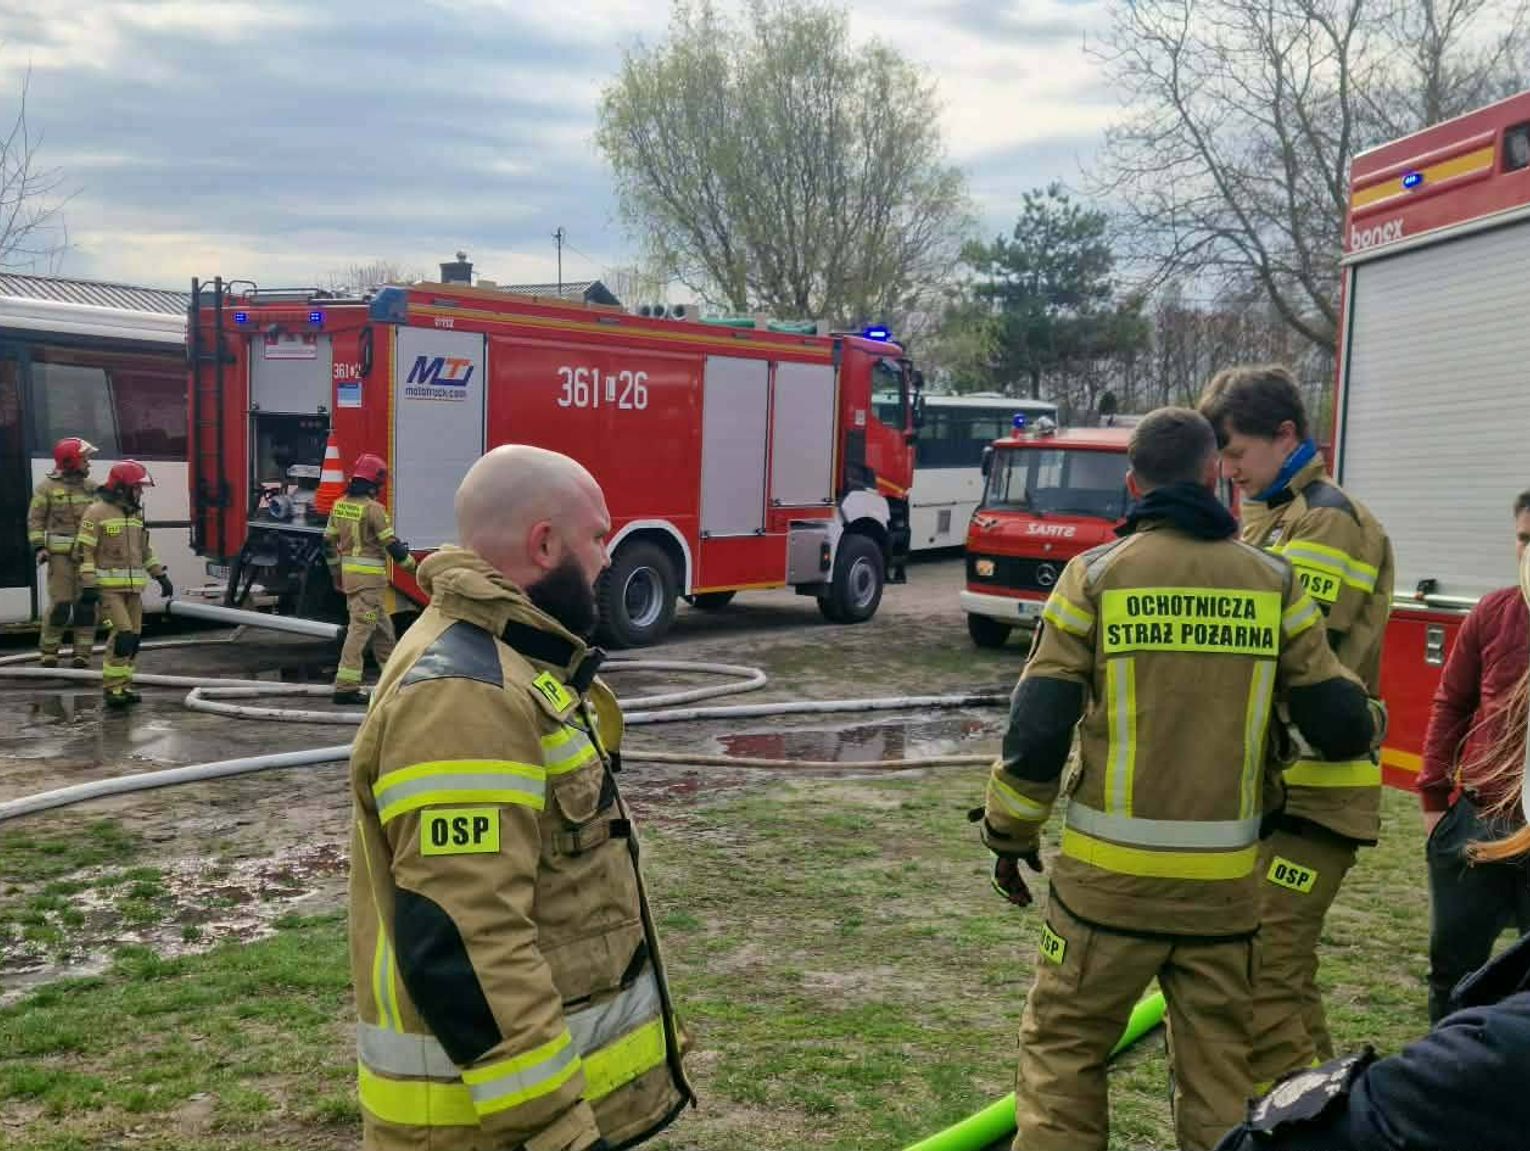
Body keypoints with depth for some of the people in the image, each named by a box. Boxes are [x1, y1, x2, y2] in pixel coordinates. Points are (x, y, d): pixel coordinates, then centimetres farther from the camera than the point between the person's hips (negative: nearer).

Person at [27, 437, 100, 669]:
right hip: (60, 554, -4)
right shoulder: (47, 487, 1)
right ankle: (48, 651, 7)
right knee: (60, 604, -6)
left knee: (86, 605, 3)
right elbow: (35, 519, 0)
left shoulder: (91, 488, 13)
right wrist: (39, 547, -9)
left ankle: (83, 653, 10)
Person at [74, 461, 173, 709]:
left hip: (133, 586, 8)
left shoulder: (135, 513, 15)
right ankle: (113, 688, -7)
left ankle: (123, 686, 15)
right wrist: (88, 585, -17)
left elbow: (145, 549, 22)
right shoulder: (97, 512, -8)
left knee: (133, 637, 6)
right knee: (123, 633, -15)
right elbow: (84, 551, -11)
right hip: (109, 586, -8)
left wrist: (161, 575, 17)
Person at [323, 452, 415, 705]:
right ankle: (346, 687, -9)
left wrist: (336, 574, 25)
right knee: (360, 627, -8)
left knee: (382, 626, 19)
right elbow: (392, 544, -13)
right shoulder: (373, 508, -15)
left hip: (349, 573, 8)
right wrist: (411, 564, 1)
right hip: (369, 577, -8)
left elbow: (329, 542, 15)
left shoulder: (340, 505, 9)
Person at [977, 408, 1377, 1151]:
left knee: (1061, 1049, 13)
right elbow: (1341, 728, 1)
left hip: (1111, 873, -2)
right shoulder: (1273, 582, 1)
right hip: (1225, 877, 3)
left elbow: (1037, 732, -8)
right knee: (1218, 1066, 17)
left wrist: (1009, 836, 6)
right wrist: (1361, 725, 25)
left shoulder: (1097, 576, -6)